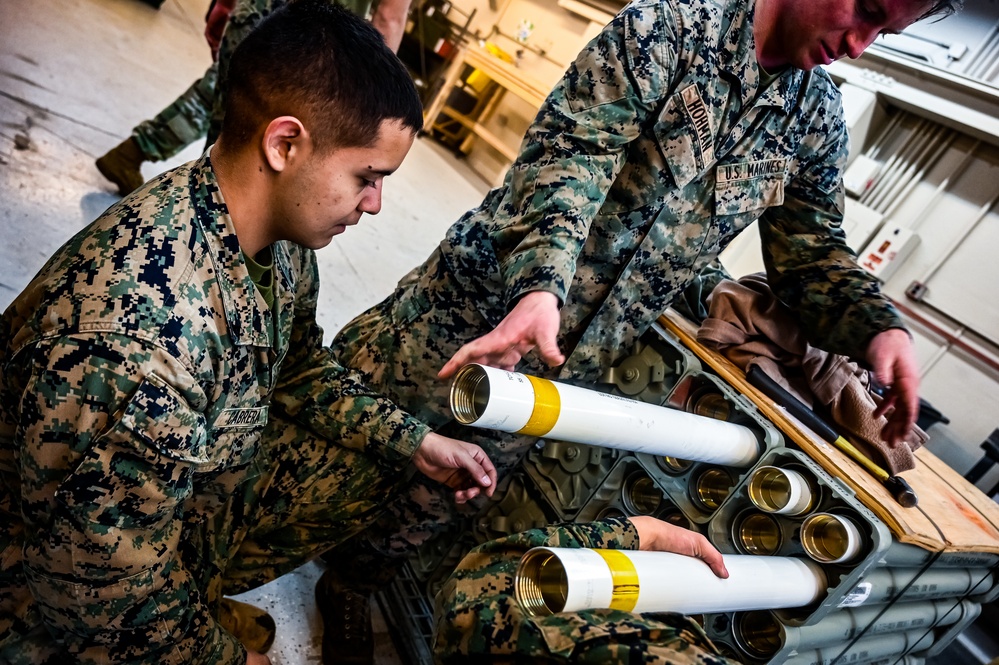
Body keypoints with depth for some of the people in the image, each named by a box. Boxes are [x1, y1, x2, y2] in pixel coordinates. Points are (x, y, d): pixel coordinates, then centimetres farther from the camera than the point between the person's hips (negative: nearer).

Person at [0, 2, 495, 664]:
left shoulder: (281, 241, -12)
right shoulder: (143, 340, -39)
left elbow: (301, 367, 6)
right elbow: (116, 606, -27)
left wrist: (417, 443, 0)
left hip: (196, 489, 7)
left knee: (367, 464, 7)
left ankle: (200, 596, 17)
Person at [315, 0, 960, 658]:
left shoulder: (818, 117, 6)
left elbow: (813, 249, 9)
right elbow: (570, 150, -22)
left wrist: (880, 326, -10)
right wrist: (541, 283, -36)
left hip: (573, 358, 4)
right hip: (488, 295, -3)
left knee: (437, 496, 10)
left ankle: (348, 588, 37)